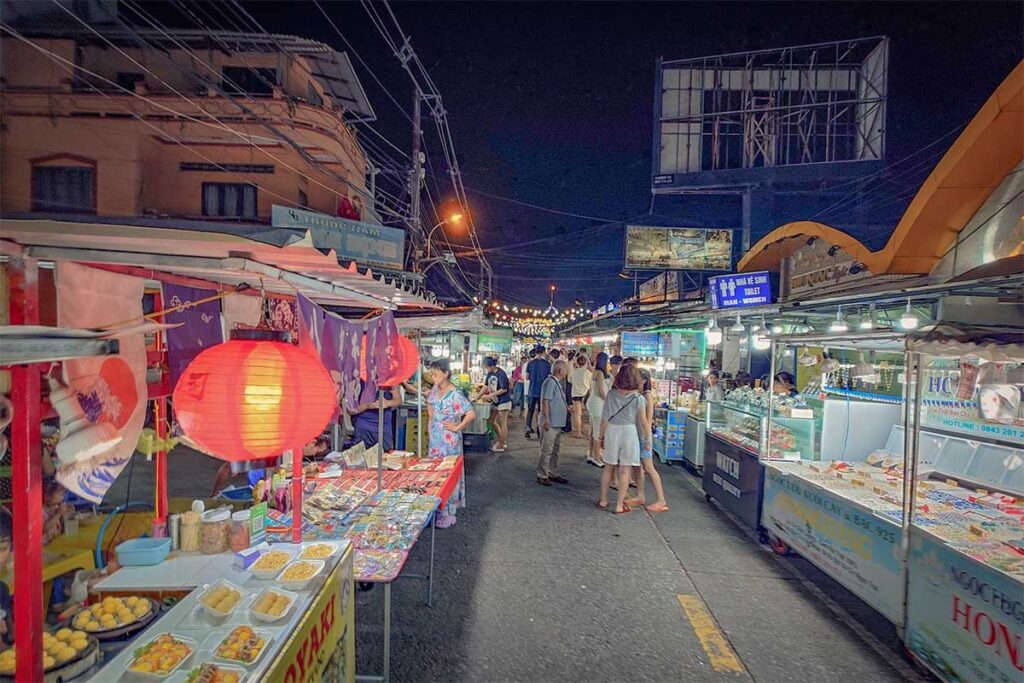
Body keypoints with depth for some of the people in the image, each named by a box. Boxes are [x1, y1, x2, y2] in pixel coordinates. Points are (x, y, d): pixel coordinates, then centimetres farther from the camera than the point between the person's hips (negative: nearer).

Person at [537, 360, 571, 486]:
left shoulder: (558, 382, 13)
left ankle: (553, 474, 28)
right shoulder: (550, 382, -17)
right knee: (546, 450, -2)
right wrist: (546, 419, -24)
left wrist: (565, 407, 20)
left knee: (555, 450, 17)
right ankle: (542, 476, 7)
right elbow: (545, 401, -21)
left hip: (557, 423, 10)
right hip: (550, 423, -10)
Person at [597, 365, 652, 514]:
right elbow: (644, 423, -6)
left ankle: (603, 500, 26)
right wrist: (647, 440, 6)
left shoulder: (611, 394, -3)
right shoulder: (638, 399, -9)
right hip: (629, 432, -2)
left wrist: (602, 436, 11)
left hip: (611, 431, 3)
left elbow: (604, 418, 0)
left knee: (608, 467, 15)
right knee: (624, 470, 6)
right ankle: (619, 505, 12)